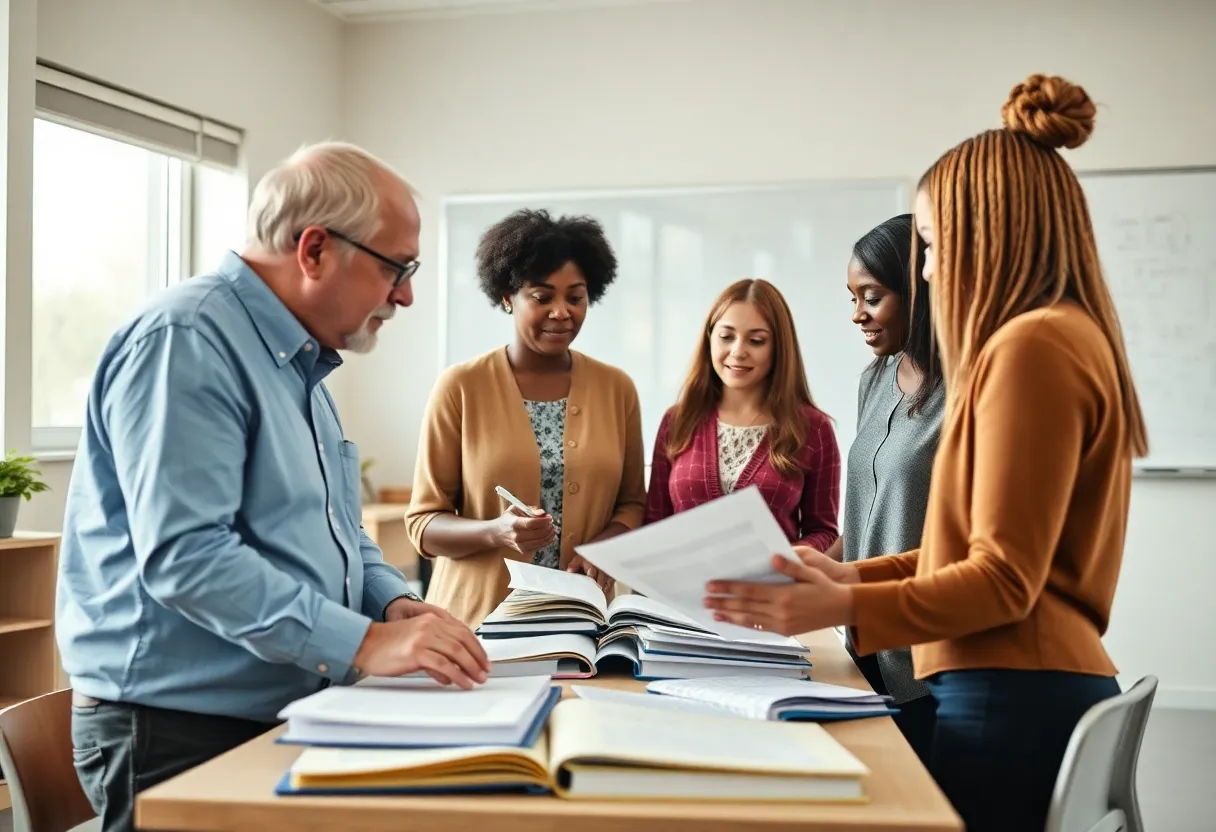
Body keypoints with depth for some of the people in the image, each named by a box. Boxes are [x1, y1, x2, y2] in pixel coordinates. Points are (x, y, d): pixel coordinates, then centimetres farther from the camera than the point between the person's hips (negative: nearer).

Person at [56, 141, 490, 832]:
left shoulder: (302, 363, 14)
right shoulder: (187, 341, -18)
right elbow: (184, 555, -27)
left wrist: (395, 604, -1)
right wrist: (363, 643, -29)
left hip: (292, 716, 9)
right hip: (180, 732, -9)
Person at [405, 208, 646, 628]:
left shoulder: (616, 388, 2)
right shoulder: (461, 386, -7)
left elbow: (632, 502, 9)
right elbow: (423, 521, -5)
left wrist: (603, 547, -11)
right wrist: (495, 532, -23)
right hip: (477, 619, -2)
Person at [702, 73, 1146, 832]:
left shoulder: (1031, 345, -15)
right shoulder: (1070, 337, 15)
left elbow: (1004, 579, -17)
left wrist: (840, 609, -18)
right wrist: (850, 576, 13)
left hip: (1013, 698, -9)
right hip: (1032, 689, 9)